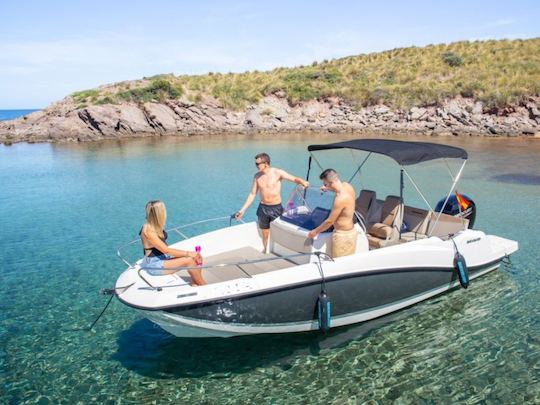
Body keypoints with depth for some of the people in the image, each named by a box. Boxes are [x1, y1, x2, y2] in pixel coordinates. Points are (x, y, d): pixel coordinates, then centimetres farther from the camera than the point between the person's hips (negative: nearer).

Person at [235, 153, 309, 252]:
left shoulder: (277, 173, -11)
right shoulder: (257, 176, 1)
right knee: (265, 235, 13)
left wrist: (303, 182, -40)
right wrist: (243, 209, 4)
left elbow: (294, 179, -17)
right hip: (263, 208, 3)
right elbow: (252, 194, 6)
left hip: (276, 208, -3)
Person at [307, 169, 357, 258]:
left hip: (343, 235, -9)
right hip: (351, 231, 9)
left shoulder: (340, 199, -28)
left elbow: (330, 221, -19)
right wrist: (328, 188, 27)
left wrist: (315, 231, -7)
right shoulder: (347, 185, -4)